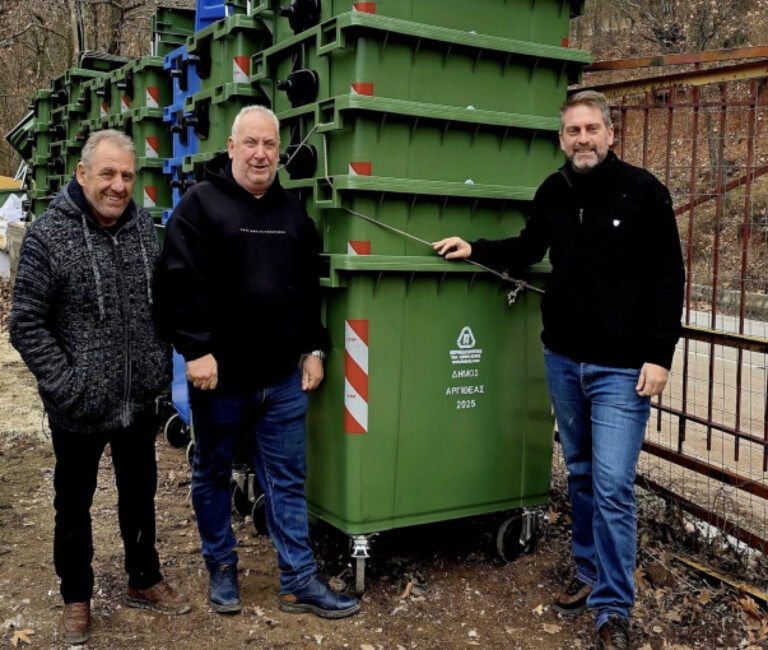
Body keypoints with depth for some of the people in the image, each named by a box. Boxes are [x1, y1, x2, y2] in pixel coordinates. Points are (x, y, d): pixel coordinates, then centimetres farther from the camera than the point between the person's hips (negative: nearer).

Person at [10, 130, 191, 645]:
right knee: (74, 505, 14)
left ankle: (144, 581, 39)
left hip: (140, 401, 4)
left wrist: (161, 366, 7)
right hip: (80, 409, -4)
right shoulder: (48, 236, -14)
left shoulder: (144, 226, 1)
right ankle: (77, 599, 33)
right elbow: (27, 325, -13)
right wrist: (67, 385, -17)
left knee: (140, 495, 19)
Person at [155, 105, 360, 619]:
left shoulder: (293, 212, 12)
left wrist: (315, 349, 10)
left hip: (283, 378, 4)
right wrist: (196, 350, -17)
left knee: (288, 480, 8)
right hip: (219, 375, -3)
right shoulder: (200, 204, -5)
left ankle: (300, 582, 17)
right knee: (213, 475, 13)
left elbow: (311, 289, 15)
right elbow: (179, 283, -12)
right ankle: (222, 570, 31)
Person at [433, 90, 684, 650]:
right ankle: (591, 575, 33)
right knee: (581, 476, 16)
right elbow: (528, 249, 22)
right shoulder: (553, 193, 5)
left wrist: (659, 355, -14)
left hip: (623, 369, -5)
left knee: (612, 486, -8)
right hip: (563, 361, 5)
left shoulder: (642, 191, -8)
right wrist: (474, 250, 9)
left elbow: (668, 278, -9)